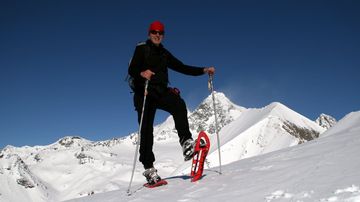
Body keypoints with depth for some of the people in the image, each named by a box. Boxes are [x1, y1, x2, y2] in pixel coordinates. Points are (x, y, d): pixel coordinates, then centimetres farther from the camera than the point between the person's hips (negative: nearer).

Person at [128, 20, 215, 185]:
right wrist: (142, 73, -34)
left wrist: (203, 70, 3)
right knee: (146, 129, -7)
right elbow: (132, 70, -10)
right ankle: (149, 168, -1)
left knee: (179, 104, -29)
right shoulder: (141, 49, 3)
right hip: (144, 92, -3)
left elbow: (182, 68, 14)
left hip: (161, 91, 4)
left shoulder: (164, 54, 18)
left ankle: (186, 142, -33)